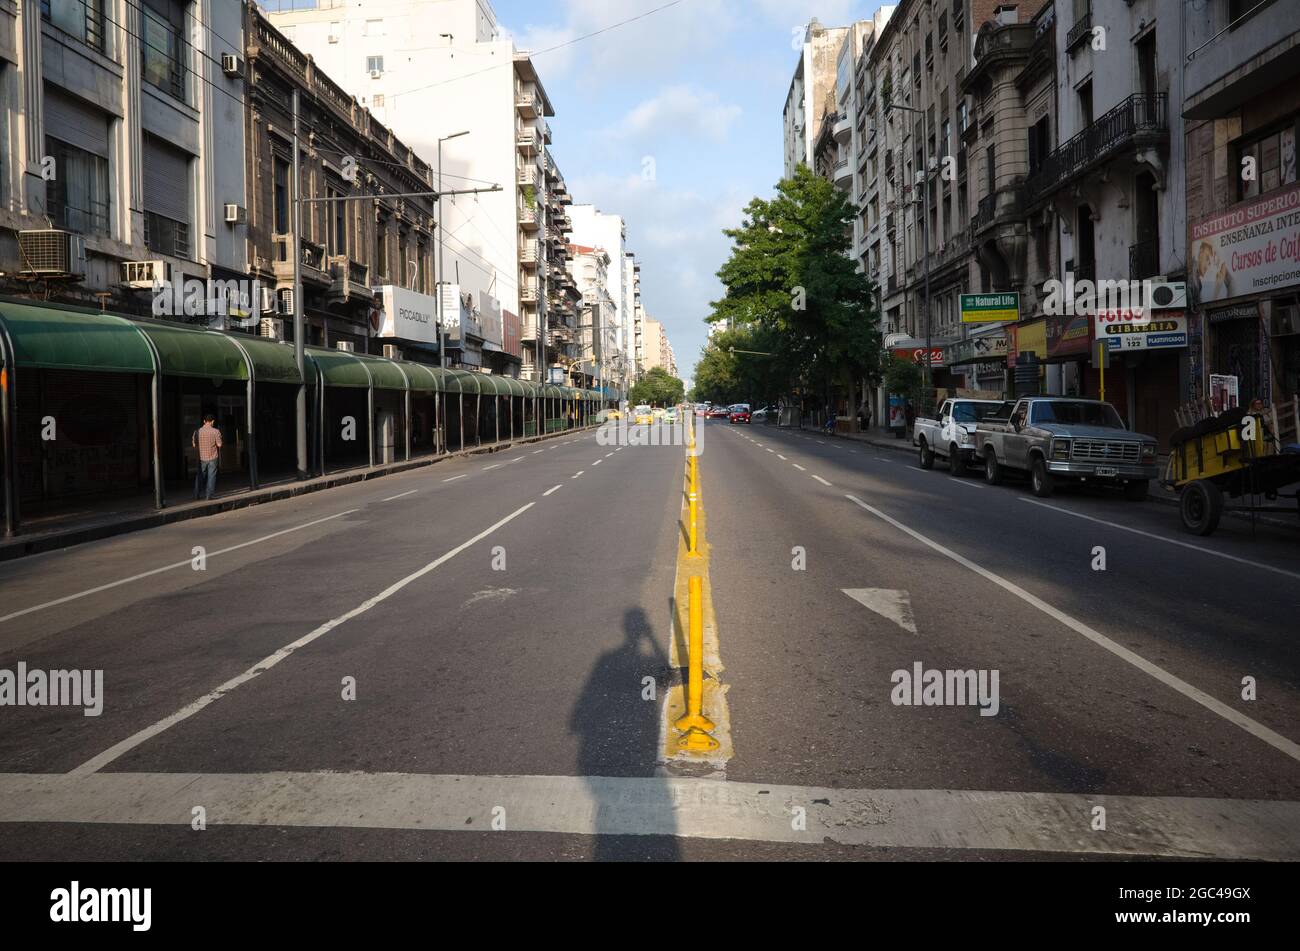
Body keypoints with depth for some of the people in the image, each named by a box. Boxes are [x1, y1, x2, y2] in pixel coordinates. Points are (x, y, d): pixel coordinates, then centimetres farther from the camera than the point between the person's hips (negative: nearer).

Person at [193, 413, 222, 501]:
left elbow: (194, 444, 2)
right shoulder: (216, 431, -11)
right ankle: (208, 495, 5)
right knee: (211, 476, 5)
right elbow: (219, 444, -10)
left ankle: (196, 495, 16)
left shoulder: (197, 431, -4)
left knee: (199, 477, 14)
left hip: (201, 457, 3)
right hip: (213, 457, -2)